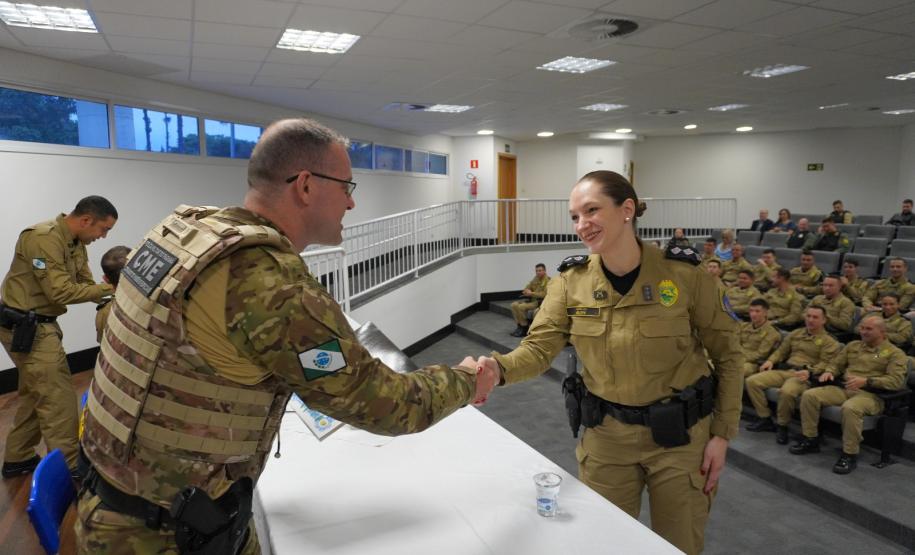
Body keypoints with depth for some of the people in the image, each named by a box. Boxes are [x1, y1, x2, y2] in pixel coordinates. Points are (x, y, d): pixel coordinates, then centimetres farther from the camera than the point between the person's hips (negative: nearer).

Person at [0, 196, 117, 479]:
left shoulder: (76, 244, 8)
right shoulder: (43, 238, -23)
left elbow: (86, 284, 5)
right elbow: (61, 292, -26)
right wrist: (108, 288, -21)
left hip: (39, 325, 10)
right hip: (25, 327, -10)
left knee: (36, 394, 19)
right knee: (58, 399, -6)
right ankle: (69, 470, 3)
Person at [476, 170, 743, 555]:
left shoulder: (684, 274, -17)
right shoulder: (571, 280, -9)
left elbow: (726, 354, -5)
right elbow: (539, 348, -16)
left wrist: (722, 434, -6)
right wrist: (497, 368, -37)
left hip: (679, 435, -2)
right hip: (606, 435, 2)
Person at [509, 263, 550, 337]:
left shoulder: (548, 281, -13)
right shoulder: (535, 279, 11)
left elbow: (544, 294, -22)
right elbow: (527, 288, 19)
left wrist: (531, 293, -20)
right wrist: (527, 292, -5)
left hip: (540, 302, -8)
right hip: (532, 300, 8)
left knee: (521, 307, -26)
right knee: (514, 305, -8)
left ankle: (524, 329, -13)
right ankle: (519, 326, -3)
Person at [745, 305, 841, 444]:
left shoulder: (828, 341, 5)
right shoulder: (796, 334, 23)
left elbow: (825, 363, -7)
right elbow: (781, 350, 26)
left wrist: (809, 372, -25)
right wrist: (771, 360, 5)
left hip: (804, 375, -6)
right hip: (783, 370, 6)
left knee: (786, 391, -39)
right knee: (752, 381, -14)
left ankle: (782, 426, -15)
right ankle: (764, 419, -5)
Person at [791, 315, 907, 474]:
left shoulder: (894, 353, 1)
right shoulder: (853, 345, 20)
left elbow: (897, 381, -12)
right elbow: (837, 365, 25)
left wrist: (866, 381, -26)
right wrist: (829, 372, -1)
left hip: (871, 394, -6)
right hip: (843, 388, 6)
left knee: (850, 408, -39)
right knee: (809, 395, -16)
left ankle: (850, 455, -24)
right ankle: (810, 440, -3)